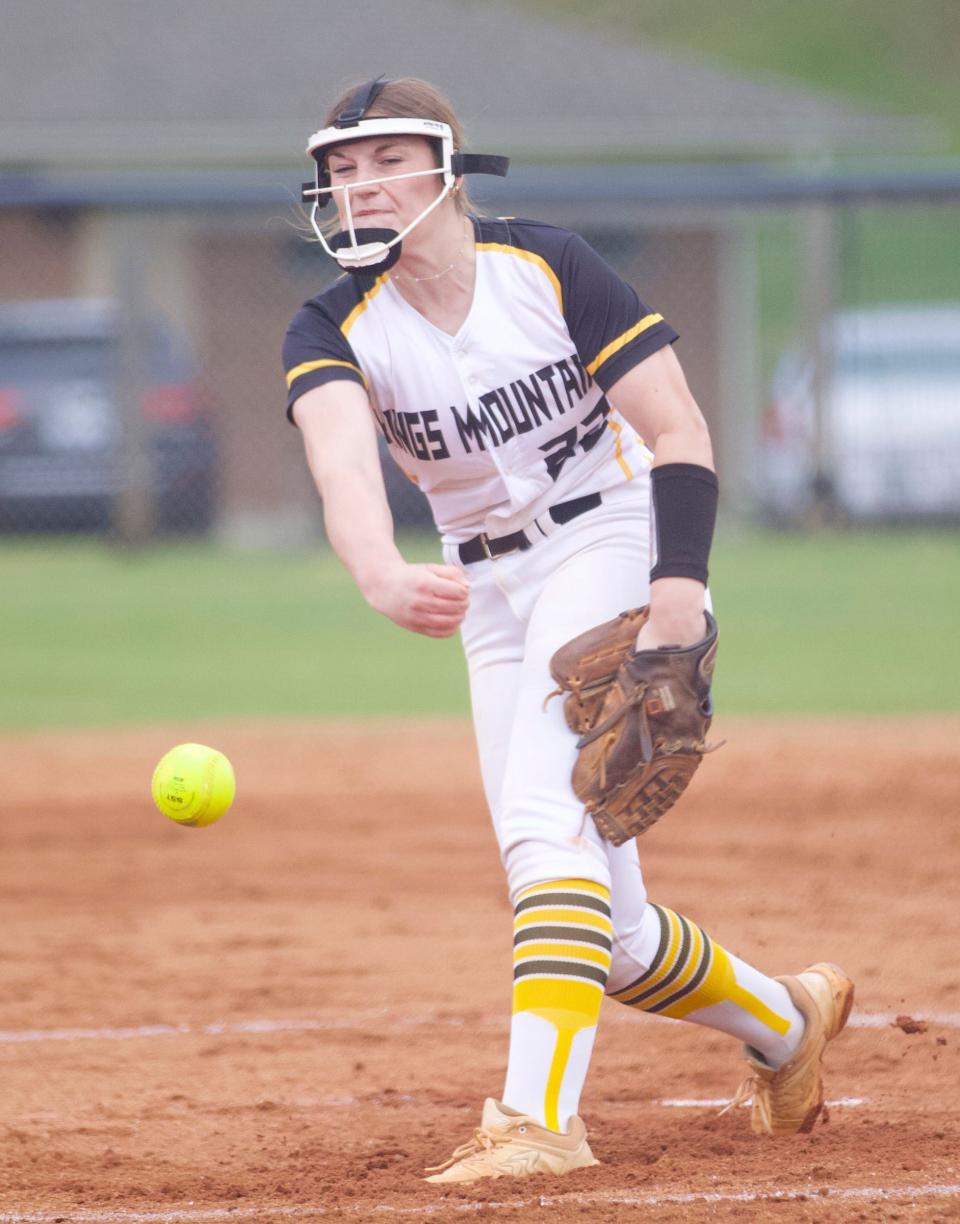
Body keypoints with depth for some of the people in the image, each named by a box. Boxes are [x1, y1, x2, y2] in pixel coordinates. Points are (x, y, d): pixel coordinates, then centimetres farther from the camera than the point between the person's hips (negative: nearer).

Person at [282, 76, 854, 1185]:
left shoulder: (547, 267, -11)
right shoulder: (334, 331, -5)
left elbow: (680, 431, -12)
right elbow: (343, 462, -27)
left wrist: (679, 592, -26)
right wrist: (380, 577, -49)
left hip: (609, 544, -5)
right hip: (490, 596, 5)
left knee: (544, 816, -27)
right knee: (603, 932, 6)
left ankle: (538, 1114, -37)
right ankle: (785, 1023, 33)